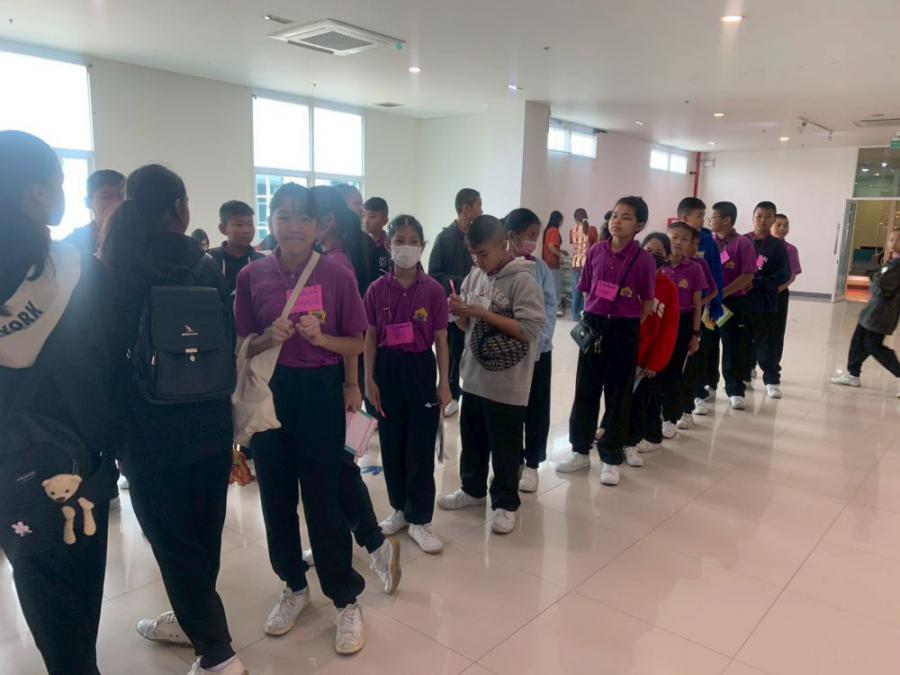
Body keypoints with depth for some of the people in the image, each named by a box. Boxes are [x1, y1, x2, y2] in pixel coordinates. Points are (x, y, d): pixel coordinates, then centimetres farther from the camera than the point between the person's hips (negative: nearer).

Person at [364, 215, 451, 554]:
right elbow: (370, 337, 3)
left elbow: (440, 340, -2)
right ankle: (400, 508, 30)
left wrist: (444, 383, -2)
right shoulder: (377, 290, -2)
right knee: (391, 444, 12)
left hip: (420, 369, -2)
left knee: (421, 447, 3)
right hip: (388, 369, 2)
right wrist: (369, 379, -1)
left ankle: (419, 519, 16)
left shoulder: (433, 290, -5)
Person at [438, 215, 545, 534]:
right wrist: (460, 311, -10)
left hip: (507, 383, -7)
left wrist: (484, 313, -21)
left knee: (505, 448, 8)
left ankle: (505, 503, 25)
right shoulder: (475, 276, 6)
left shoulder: (523, 280, -15)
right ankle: (472, 489, 40)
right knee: (472, 439, 21)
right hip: (474, 376, 7)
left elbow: (530, 330, -21)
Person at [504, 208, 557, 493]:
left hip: (539, 349, 2)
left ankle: (531, 464, 26)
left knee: (537, 409, 10)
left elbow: (550, 307, -2)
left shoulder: (540, 268, 0)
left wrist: (538, 340, -15)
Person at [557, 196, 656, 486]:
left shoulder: (644, 260, -8)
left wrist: (629, 327, -4)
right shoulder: (596, 251, 1)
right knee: (586, 389, 11)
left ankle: (611, 457, 20)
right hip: (593, 325, 3)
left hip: (624, 330, -3)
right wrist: (588, 320, 3)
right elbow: (587, 292, 9)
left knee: (618, 394, 7)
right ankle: (580, 451, 25)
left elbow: (648, 303, -2)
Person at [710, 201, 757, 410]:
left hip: (733, 301, -4)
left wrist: (722, 293, -17)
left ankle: (735, 390, 11)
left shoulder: (743, 243, -6)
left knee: (733, 346, 2)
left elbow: (748, 276, -11)